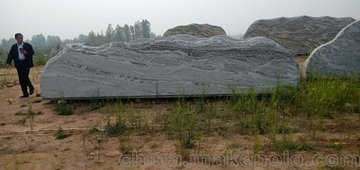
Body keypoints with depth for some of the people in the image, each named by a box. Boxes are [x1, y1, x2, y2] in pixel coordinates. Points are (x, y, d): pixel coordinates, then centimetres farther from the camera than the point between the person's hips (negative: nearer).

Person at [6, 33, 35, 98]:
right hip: (19, 64, 3)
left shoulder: (28, 45, 3)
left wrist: (26, 53, -19)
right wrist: (8, 63, -10)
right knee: (21, 79, 4)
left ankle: (31, 87, 13)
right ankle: (25, 93, 11)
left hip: (26, 63, -3)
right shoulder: (13, 47, 9)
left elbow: (32, 52, 1)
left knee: (25, 77, -14)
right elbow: (10, 55, 3)